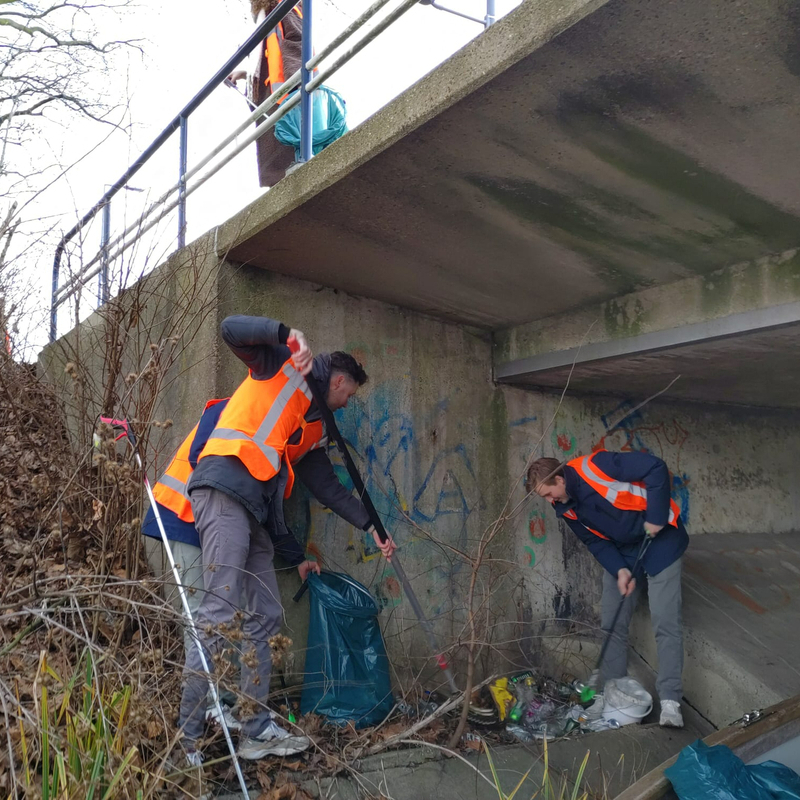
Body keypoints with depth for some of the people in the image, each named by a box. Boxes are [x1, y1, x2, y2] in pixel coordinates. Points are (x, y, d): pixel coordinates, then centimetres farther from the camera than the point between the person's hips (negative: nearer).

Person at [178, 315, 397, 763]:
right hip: (224, 489, -9)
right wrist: (290, 335, -14)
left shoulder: (315, 426, 28)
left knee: (266, 617, 6)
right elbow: (232, 329, -4)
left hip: (254, 513, 9)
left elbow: (328, 485, 27)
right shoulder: (282, 365, 9)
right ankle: (188, 739, -10)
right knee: (221, 613, -15)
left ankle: (257, 730, 14)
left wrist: (371, 525, 24)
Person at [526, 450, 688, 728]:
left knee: (666, 622, -10)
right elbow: (595, 541, 1)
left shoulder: (593, 467, -28)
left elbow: (656, 468, -28)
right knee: (613, 624, 6)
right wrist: (619, 570, -14)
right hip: (620, 553, 7)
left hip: (660, 540, -7)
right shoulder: (565, 507, -5)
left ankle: (670, 700, -5)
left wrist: (656, 517, -26)